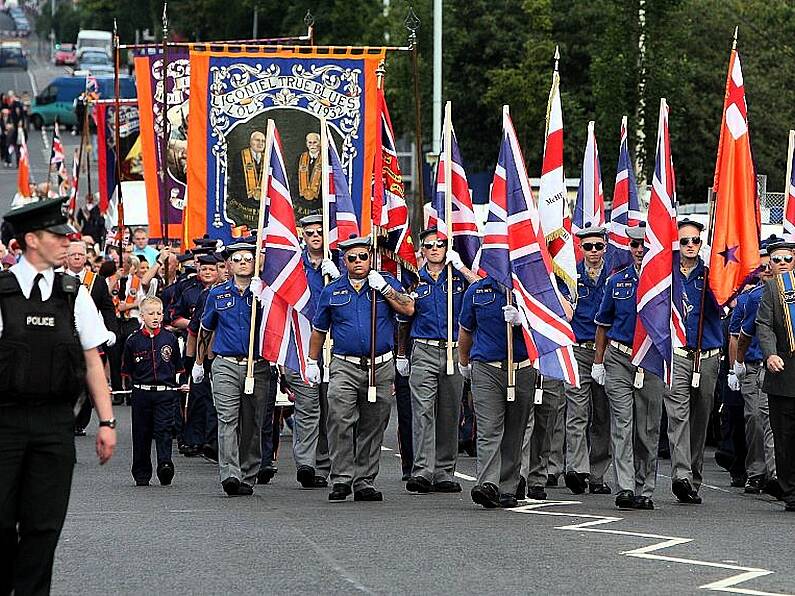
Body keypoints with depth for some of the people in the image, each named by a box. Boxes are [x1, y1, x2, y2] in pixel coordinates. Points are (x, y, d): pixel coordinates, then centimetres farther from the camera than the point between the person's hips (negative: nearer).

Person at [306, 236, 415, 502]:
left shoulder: (386, 282, 7)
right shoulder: (332, 291, 9)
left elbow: (408, 309, -6)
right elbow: (319, 330, 17)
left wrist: (383, 288, -11)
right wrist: (312, 362, 14)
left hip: (381, 368, 1)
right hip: (344, 367, -1)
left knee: (373, 428, 6)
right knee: (340, 421, -18)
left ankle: (365, 482, 13)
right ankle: (341, 479, -15)